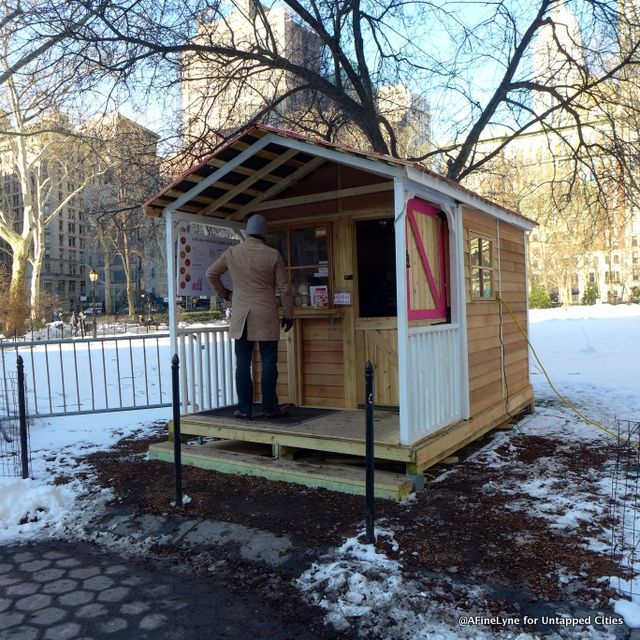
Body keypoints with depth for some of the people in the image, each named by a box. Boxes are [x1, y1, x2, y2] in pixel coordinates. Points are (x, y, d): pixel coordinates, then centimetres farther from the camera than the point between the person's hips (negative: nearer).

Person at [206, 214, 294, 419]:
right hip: (266, 317, -2)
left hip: (241, 318, 2)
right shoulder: (273, 255, -4)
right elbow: (284, 288, -2)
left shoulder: (232, 252, 2)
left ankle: (244, 408, 9)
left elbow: (211, 274, 10)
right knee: (268, 364, 4)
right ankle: (270, 407, 9)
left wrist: (224, 293, 21)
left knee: (243, 364, 6)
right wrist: (288, 315, 7)